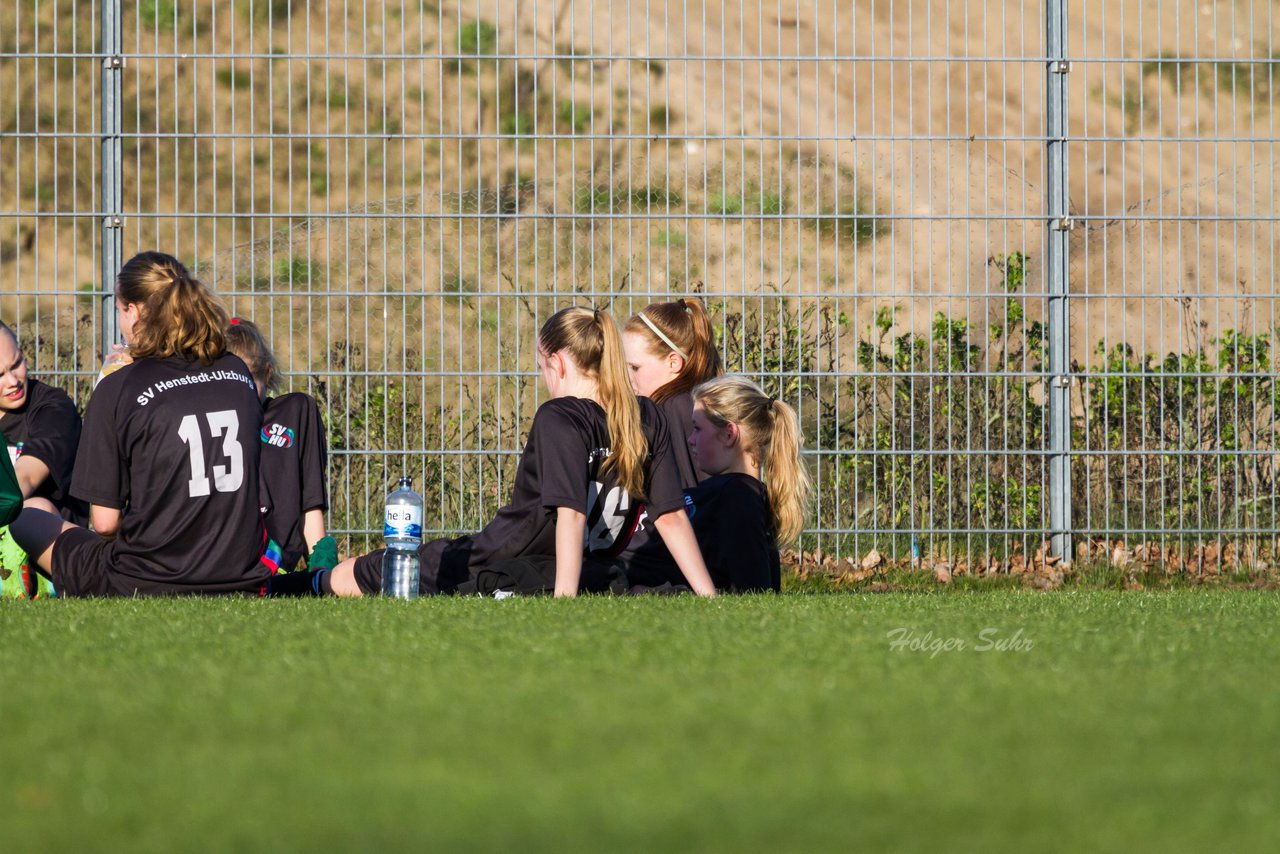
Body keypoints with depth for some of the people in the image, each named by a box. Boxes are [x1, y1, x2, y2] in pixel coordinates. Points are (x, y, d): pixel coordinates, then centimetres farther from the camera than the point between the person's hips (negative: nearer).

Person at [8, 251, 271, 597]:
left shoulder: (118, 390, -10)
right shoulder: (238, 374, 4)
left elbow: (105, 522, -8)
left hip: (144, 587, -5)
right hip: (241, 579, 5)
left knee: (25, 518, 20)